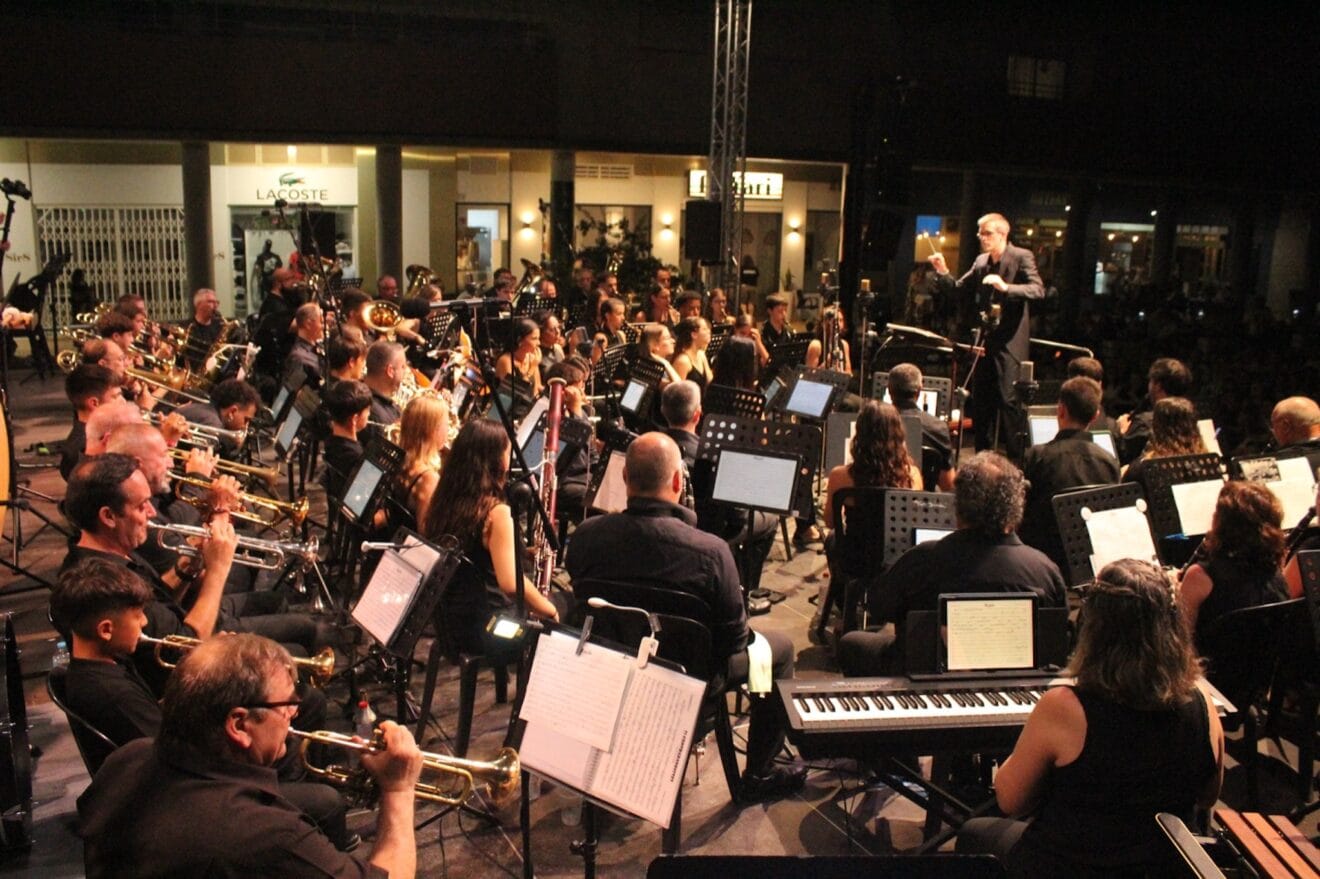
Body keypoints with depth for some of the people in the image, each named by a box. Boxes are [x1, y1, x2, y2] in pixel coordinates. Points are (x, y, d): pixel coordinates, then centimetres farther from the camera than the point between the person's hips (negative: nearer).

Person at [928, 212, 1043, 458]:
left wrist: (1006, 287, -31)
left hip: (1010, 341, -7)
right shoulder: (981, 262, 13)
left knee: (1009, 398, -9)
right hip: (985, 340, 7)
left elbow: (1038, 290, -18)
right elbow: (959, 289, 15)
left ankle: (1018, 457, 0)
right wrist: (943, 273, -1)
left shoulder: (1021, 257, -6)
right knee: (980, 399, 11)